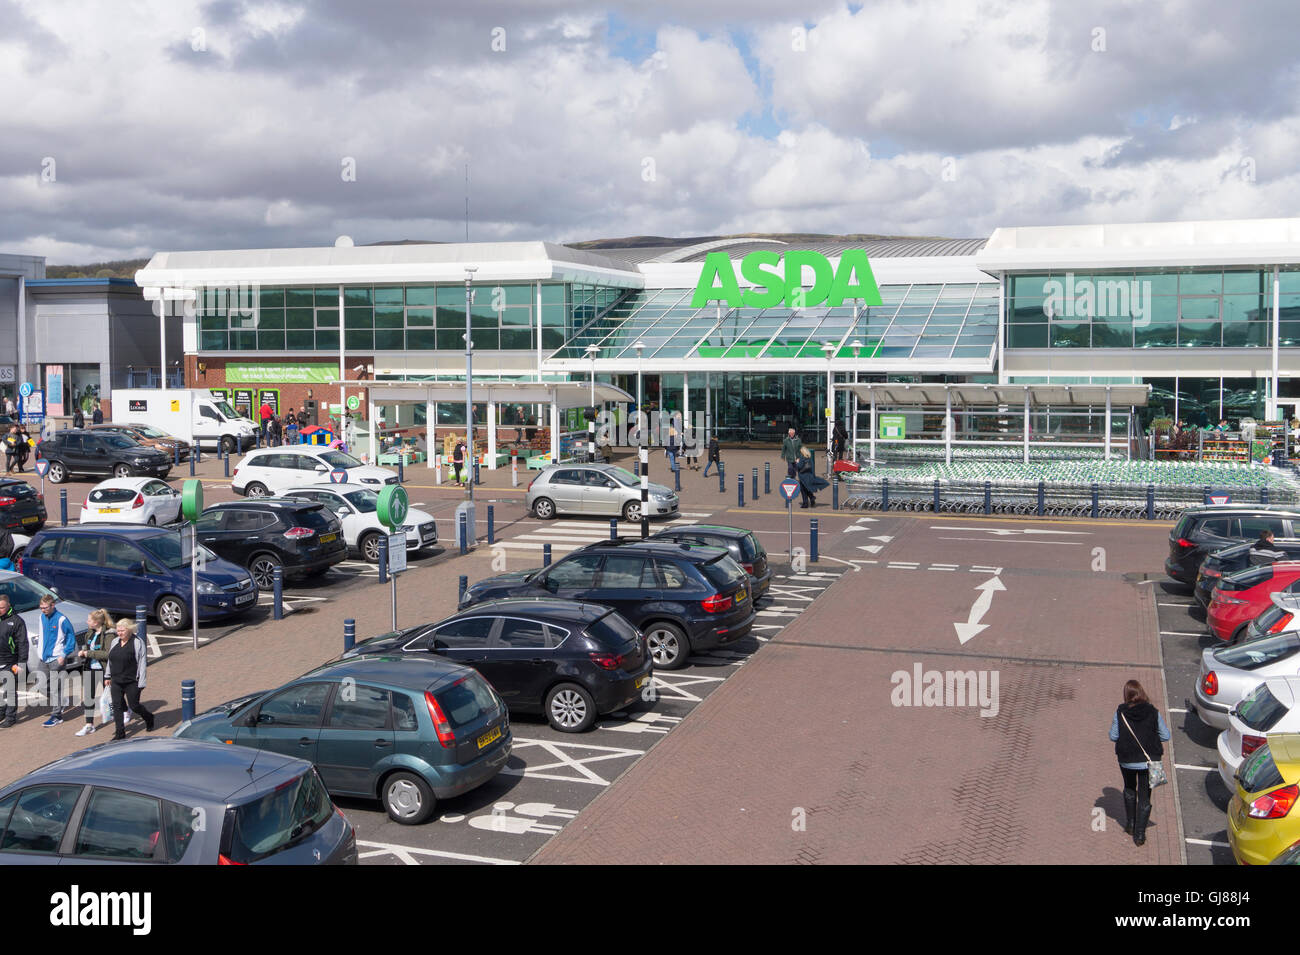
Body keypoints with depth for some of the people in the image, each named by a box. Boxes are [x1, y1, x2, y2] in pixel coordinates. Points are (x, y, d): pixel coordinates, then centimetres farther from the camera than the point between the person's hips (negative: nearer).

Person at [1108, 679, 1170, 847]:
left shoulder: (1120, 712, -11)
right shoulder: (1153, 712, -9)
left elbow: (1113, 736, -6)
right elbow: (1165, 736, -3)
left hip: (1126, 759, 1)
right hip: (1149, 759, -1)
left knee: (1129, 789, 27)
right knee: (1145, 797, 9)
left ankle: (1130, 823, 35)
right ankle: (1139, 834, 8)